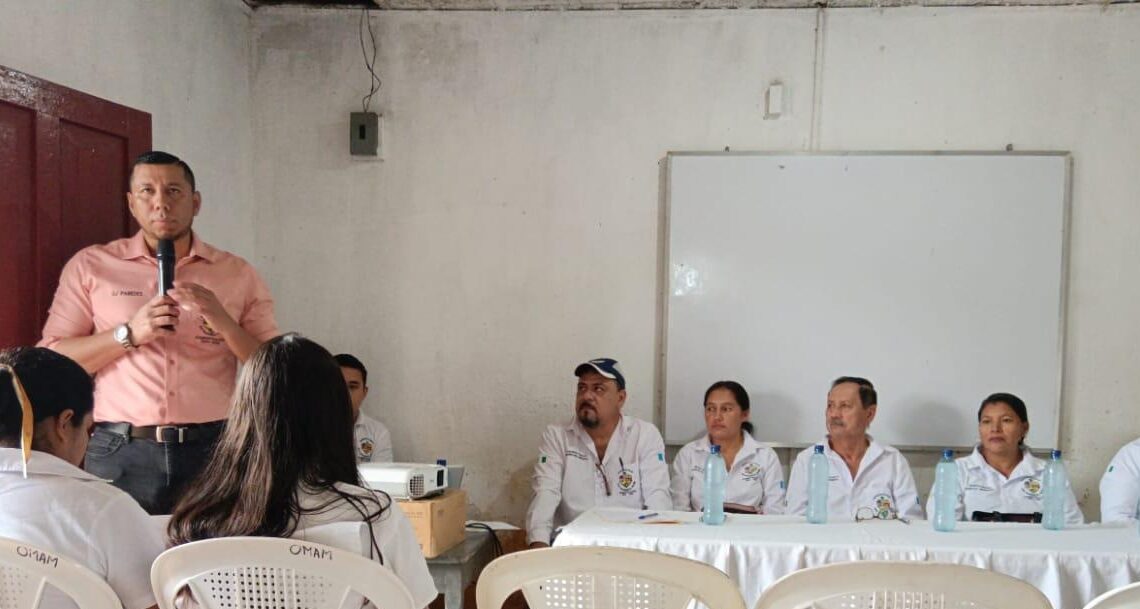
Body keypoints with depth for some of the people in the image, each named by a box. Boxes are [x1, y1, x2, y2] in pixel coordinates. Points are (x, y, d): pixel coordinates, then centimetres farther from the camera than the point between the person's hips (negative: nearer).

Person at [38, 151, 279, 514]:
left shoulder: (238, 275, 7)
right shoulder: (89, 266, 6)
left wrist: (222, 321, -12)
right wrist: (129, 333, -12)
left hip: (214, 450, 1)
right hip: (121, 454, 0)